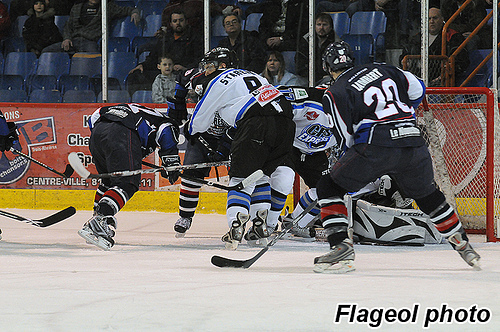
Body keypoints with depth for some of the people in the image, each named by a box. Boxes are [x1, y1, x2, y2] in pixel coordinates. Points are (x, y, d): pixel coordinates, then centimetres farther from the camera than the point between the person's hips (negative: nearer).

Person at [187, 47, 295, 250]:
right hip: (284, 119, 7)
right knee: (263, 174, 19)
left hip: (257, 125, -7)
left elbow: (200, 121, 18)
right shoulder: (251, 75, 33)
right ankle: (261, 226, 15)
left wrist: (189, 132, 41)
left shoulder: (220, 81, 11)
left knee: (241, 177, -3)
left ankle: (236, 226, -22)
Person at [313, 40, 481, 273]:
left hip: (376, 145, -5)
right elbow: (417, 90, 25)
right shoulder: (382, 70, 18)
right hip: (413, 141, 5)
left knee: (329, 187, 8)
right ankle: (462, 244, 34)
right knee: (427, 194, 28)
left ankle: (341, 246, -8)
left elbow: (346, 139, 4)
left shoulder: (335, 94, 5)